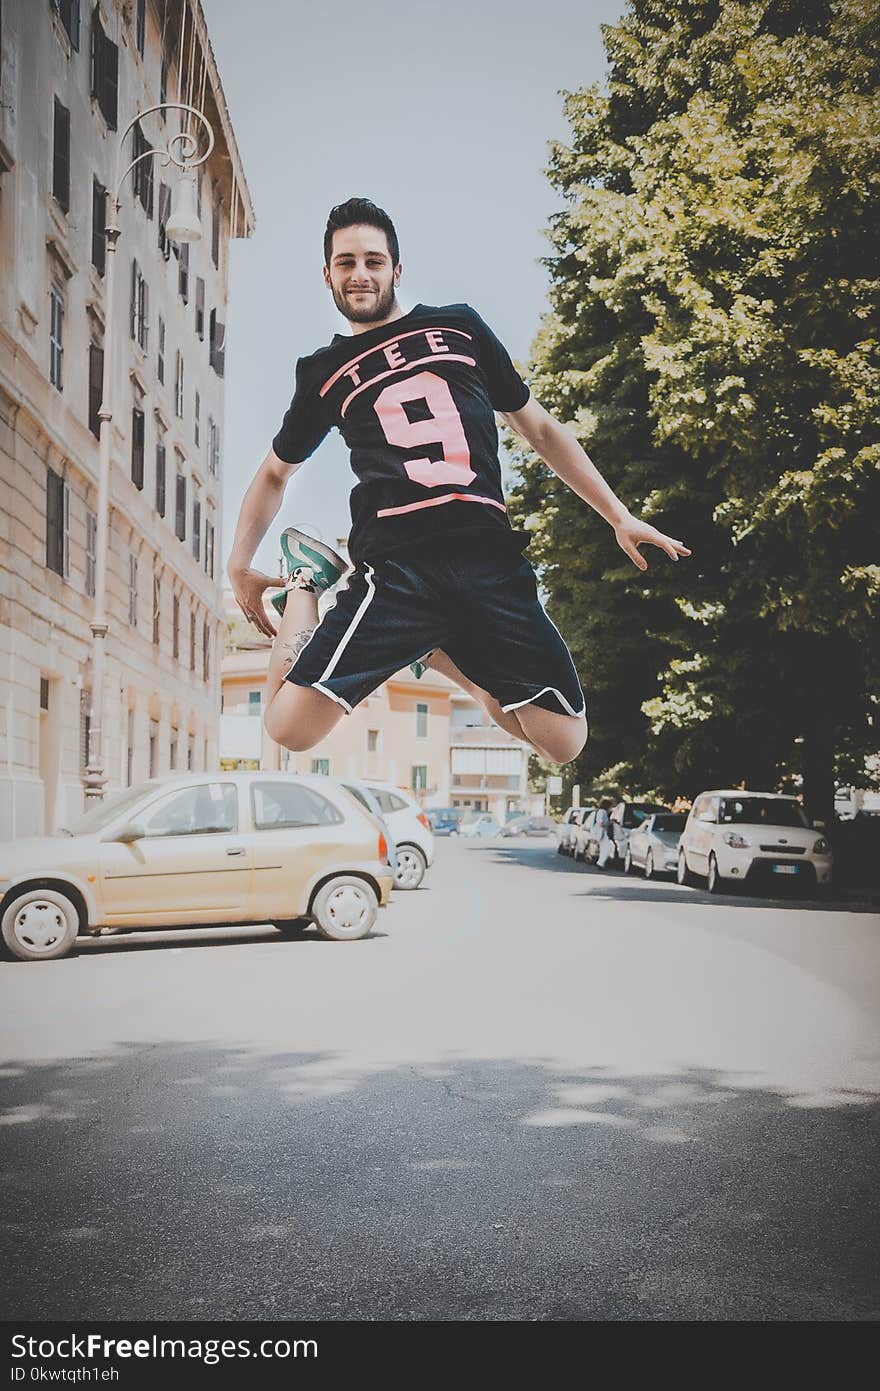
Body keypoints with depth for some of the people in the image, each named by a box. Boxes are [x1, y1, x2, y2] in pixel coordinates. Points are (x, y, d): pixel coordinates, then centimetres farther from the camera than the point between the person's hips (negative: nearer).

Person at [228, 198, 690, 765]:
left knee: (564, 741, -7)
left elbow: (539, 427, 22)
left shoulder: (459, 326, 18)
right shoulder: (324, 374, 17)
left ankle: (441, 652, 15)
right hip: (394, 567, -1)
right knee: (289, 727, -17)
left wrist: (619, 516, 19)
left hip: (490, 560, 1)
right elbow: (276, 472, 32)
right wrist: (240, 567, 26)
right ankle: (307, 586, 12)